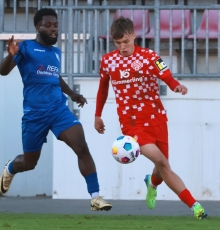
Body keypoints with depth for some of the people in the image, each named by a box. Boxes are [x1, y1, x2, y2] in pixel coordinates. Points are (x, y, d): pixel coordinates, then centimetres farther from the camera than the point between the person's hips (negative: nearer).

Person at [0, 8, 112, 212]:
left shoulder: (56, 52, 15)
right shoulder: (26, 47, -3)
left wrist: (72, 94, 26)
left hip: (59, 109, 4)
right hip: (34, 113, -4)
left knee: (82, 148, -17)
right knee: (29, 162, 10)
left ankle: (95, 197, -18)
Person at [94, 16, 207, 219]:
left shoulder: (149, 56, -5)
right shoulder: (107, 61, 3)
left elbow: (168, 78, -19)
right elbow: (103, 88, 18)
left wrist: (177, 86, -40)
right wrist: (98, 115, 22)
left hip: (155, 118, 1)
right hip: (131, 122, -1)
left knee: (163, 166, 7)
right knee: (161, 162, -20)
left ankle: (153, 184, 47)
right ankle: (193, 205, -19)